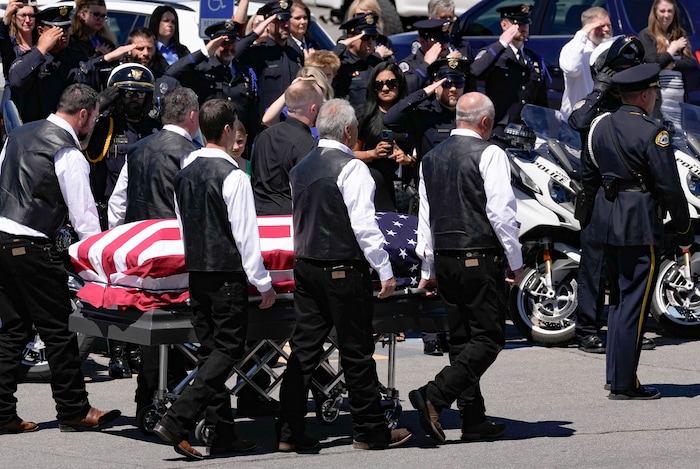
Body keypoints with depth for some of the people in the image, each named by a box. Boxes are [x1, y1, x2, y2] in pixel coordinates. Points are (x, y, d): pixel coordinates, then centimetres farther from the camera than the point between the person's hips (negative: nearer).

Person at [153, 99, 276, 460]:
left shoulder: (185, 170, 7)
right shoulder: (232, 175, -15)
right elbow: (245, 233, -14)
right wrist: (263, 283, -8)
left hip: (195, 271, 8)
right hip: (227, 274, -8)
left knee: (210, 350, 10)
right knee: (227, 351, -4)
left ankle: (222, 433, 13)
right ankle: (177, 421, -16)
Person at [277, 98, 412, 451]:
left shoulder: (301, 168, 10)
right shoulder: (351, 168, -14)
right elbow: (364, 225, -17)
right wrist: (385, 271, -13)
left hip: (305, 266, 7)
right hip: (344, 271, -7)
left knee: (304, 350, 7)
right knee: (356, 353, 1)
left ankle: (289, 432, 4)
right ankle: (370, 432, 9)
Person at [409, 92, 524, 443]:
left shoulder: (432, 158, 12)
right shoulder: (488, 154, -8)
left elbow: (425, 217, 15)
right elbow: (501, 213, -13)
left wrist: (428, 270, 20)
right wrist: (516, 262, -5)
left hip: (444, 259, 7)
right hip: (480, 259, -7)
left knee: (461, 340, 11)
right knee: (489, 338, -3)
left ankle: (474, 420, 11)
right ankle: (434, 396, -19)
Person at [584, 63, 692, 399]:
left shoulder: (601, 126, 9)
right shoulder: (652, 132, -15)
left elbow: (588, 178, 16)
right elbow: (669, 188, -15)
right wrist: (684, 230, -5)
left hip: (605, 223, 8)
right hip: (640, 226, -8)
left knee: (619, 300, 18)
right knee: (634, 305, -3)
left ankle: (615, 373, 21)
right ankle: (624, 384, -1)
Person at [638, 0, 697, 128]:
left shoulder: (681, 35, 16)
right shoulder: (646, 35, 3)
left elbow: (691, 64, 6)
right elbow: (654, 63, -9)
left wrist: (672, 65, -9)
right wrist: (673, 48, 0)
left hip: (679, 98, 4)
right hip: (658, 98, -4)